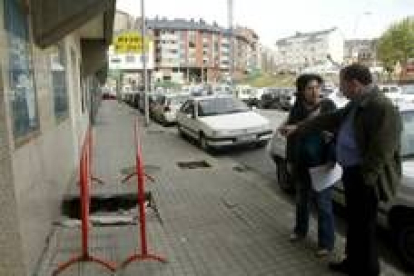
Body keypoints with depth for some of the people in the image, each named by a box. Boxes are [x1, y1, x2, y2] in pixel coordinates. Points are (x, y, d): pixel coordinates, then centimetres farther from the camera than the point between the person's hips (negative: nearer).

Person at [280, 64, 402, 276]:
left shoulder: (383, 108, -20)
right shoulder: (355, 105, 9)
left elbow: (380, 153, -23)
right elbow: (329, 120, 17)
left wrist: (364, 179, -19)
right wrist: (298, 128, 18)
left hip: (365, 179, -9)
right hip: (350, 172, 9)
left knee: (364, 227, 7)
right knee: (353, 222, 21)